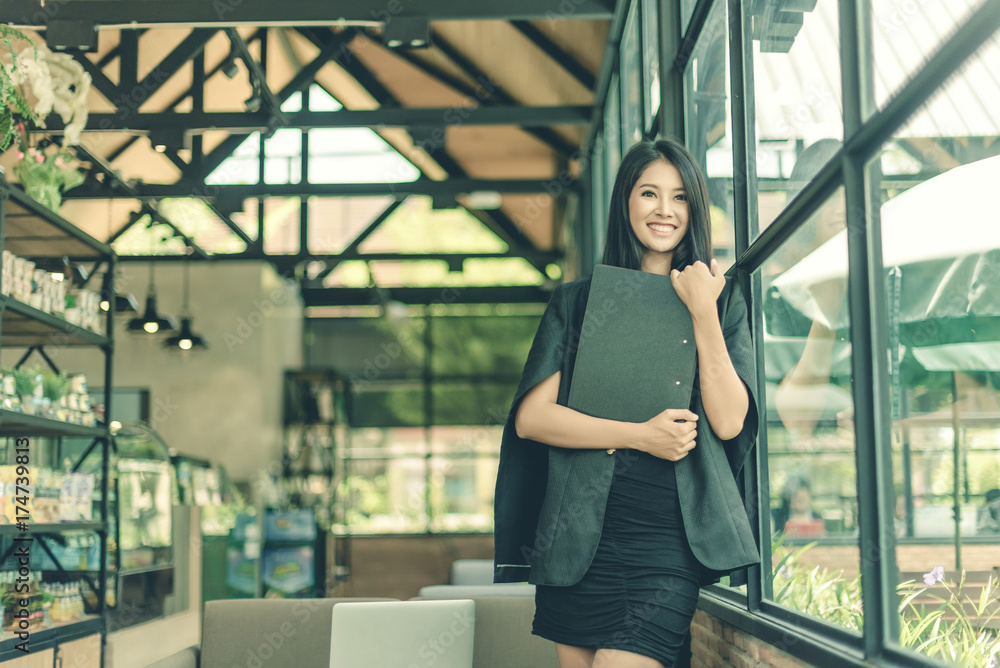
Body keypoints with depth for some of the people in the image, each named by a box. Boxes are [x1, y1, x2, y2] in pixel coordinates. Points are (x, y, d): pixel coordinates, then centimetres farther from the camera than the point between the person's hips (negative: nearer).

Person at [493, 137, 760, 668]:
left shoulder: (722, 299, 9)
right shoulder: (576, 300, 8)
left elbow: (728, 422, -2)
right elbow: (530, 416, -1)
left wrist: (703, 314, -8)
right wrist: (640, 435, -10)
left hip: (669, 539, -1)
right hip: (579, 535, 2)